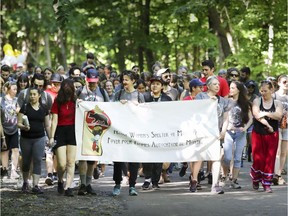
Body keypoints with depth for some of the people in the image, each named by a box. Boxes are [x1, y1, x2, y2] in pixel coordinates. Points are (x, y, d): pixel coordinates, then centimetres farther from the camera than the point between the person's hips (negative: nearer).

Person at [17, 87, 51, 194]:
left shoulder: (44, 109, 6)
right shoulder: (25, 107, -1)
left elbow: (47, 125, 11)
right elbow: (19, 123, -3)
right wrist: (24, 127, -24)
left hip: (39, 138, 0)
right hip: (26, 138, 0)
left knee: (37, 161, -8)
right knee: (26, 161, 10)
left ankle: (35, 185, -9)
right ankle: (25, 183, 30)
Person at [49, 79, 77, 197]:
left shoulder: (76, 101, 4)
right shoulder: (58, 102, 1)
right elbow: (54, 120, -1)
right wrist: (52, 137, -6)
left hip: (73, 131, 1)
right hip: (60, 132, -1)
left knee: (71, 162, -3)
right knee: (62, 164, -5)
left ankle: (68, 187, -2)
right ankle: (60, 181, 24)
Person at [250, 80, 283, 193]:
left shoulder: (277, 103, 6)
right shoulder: (257, 101, 3)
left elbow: (279, 115, -11)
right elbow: (256, 115, -12)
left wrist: (266, 113, -20)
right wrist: (268, 126, -17)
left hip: (272, 135, 1)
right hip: (258, 134, -1)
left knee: (270, 159, -1)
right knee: (258, 159, -4)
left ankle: (267, 184, 7)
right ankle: (255, 179, 21)